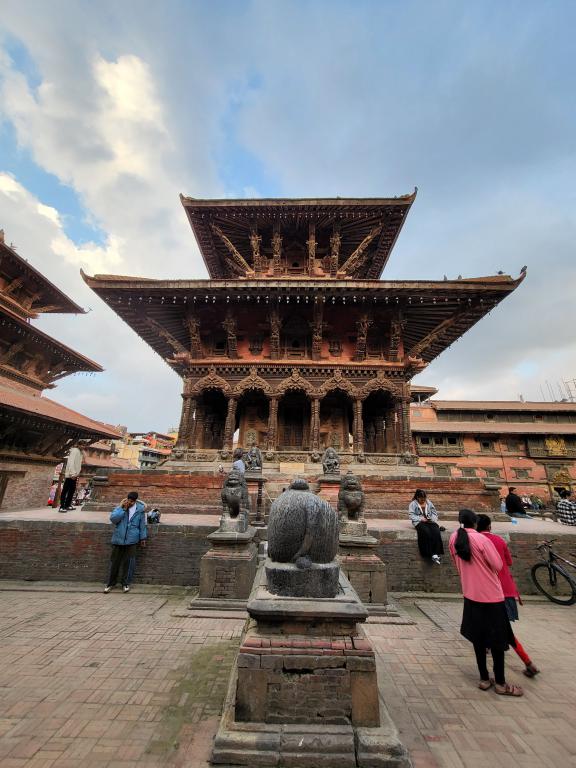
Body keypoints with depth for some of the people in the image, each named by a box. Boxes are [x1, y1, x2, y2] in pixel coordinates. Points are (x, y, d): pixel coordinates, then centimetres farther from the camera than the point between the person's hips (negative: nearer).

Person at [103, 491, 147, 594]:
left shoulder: (140, 509, -3)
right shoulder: (120, 507, -4)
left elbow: (142, 525, 4)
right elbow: (113, 518, -19)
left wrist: (143, 538, 7)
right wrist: (122, 508, -23)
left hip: (131, 540, 0)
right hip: (118, 539, 1)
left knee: (127, 562, 8)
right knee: (114, 562, 10)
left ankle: (125, 583, 24)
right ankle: (110, 583, 28)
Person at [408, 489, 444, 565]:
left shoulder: (429, 502, 20)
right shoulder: (413, 504, 7)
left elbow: (434, 513, 17)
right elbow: (411, 515, -2)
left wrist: (432, 518, -4)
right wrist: (421, 519, -14)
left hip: (431, 521, 3)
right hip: (419, 522, -3)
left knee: (436, 532, -30)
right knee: (427, 532, -34)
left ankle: (435, 554, -35)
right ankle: (431, 554, -30)